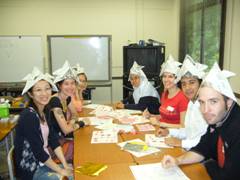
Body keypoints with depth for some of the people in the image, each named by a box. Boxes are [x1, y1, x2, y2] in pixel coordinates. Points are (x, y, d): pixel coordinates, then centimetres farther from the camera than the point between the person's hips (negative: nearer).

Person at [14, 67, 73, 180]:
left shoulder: (44, 111, 1)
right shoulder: (28, 116, -24)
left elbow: (53, 140, 1)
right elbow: (38, 151, -23)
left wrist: (65, 166, -5)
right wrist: (61, 171, -14)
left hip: (42, 162, 7)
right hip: (30, 169, -7)